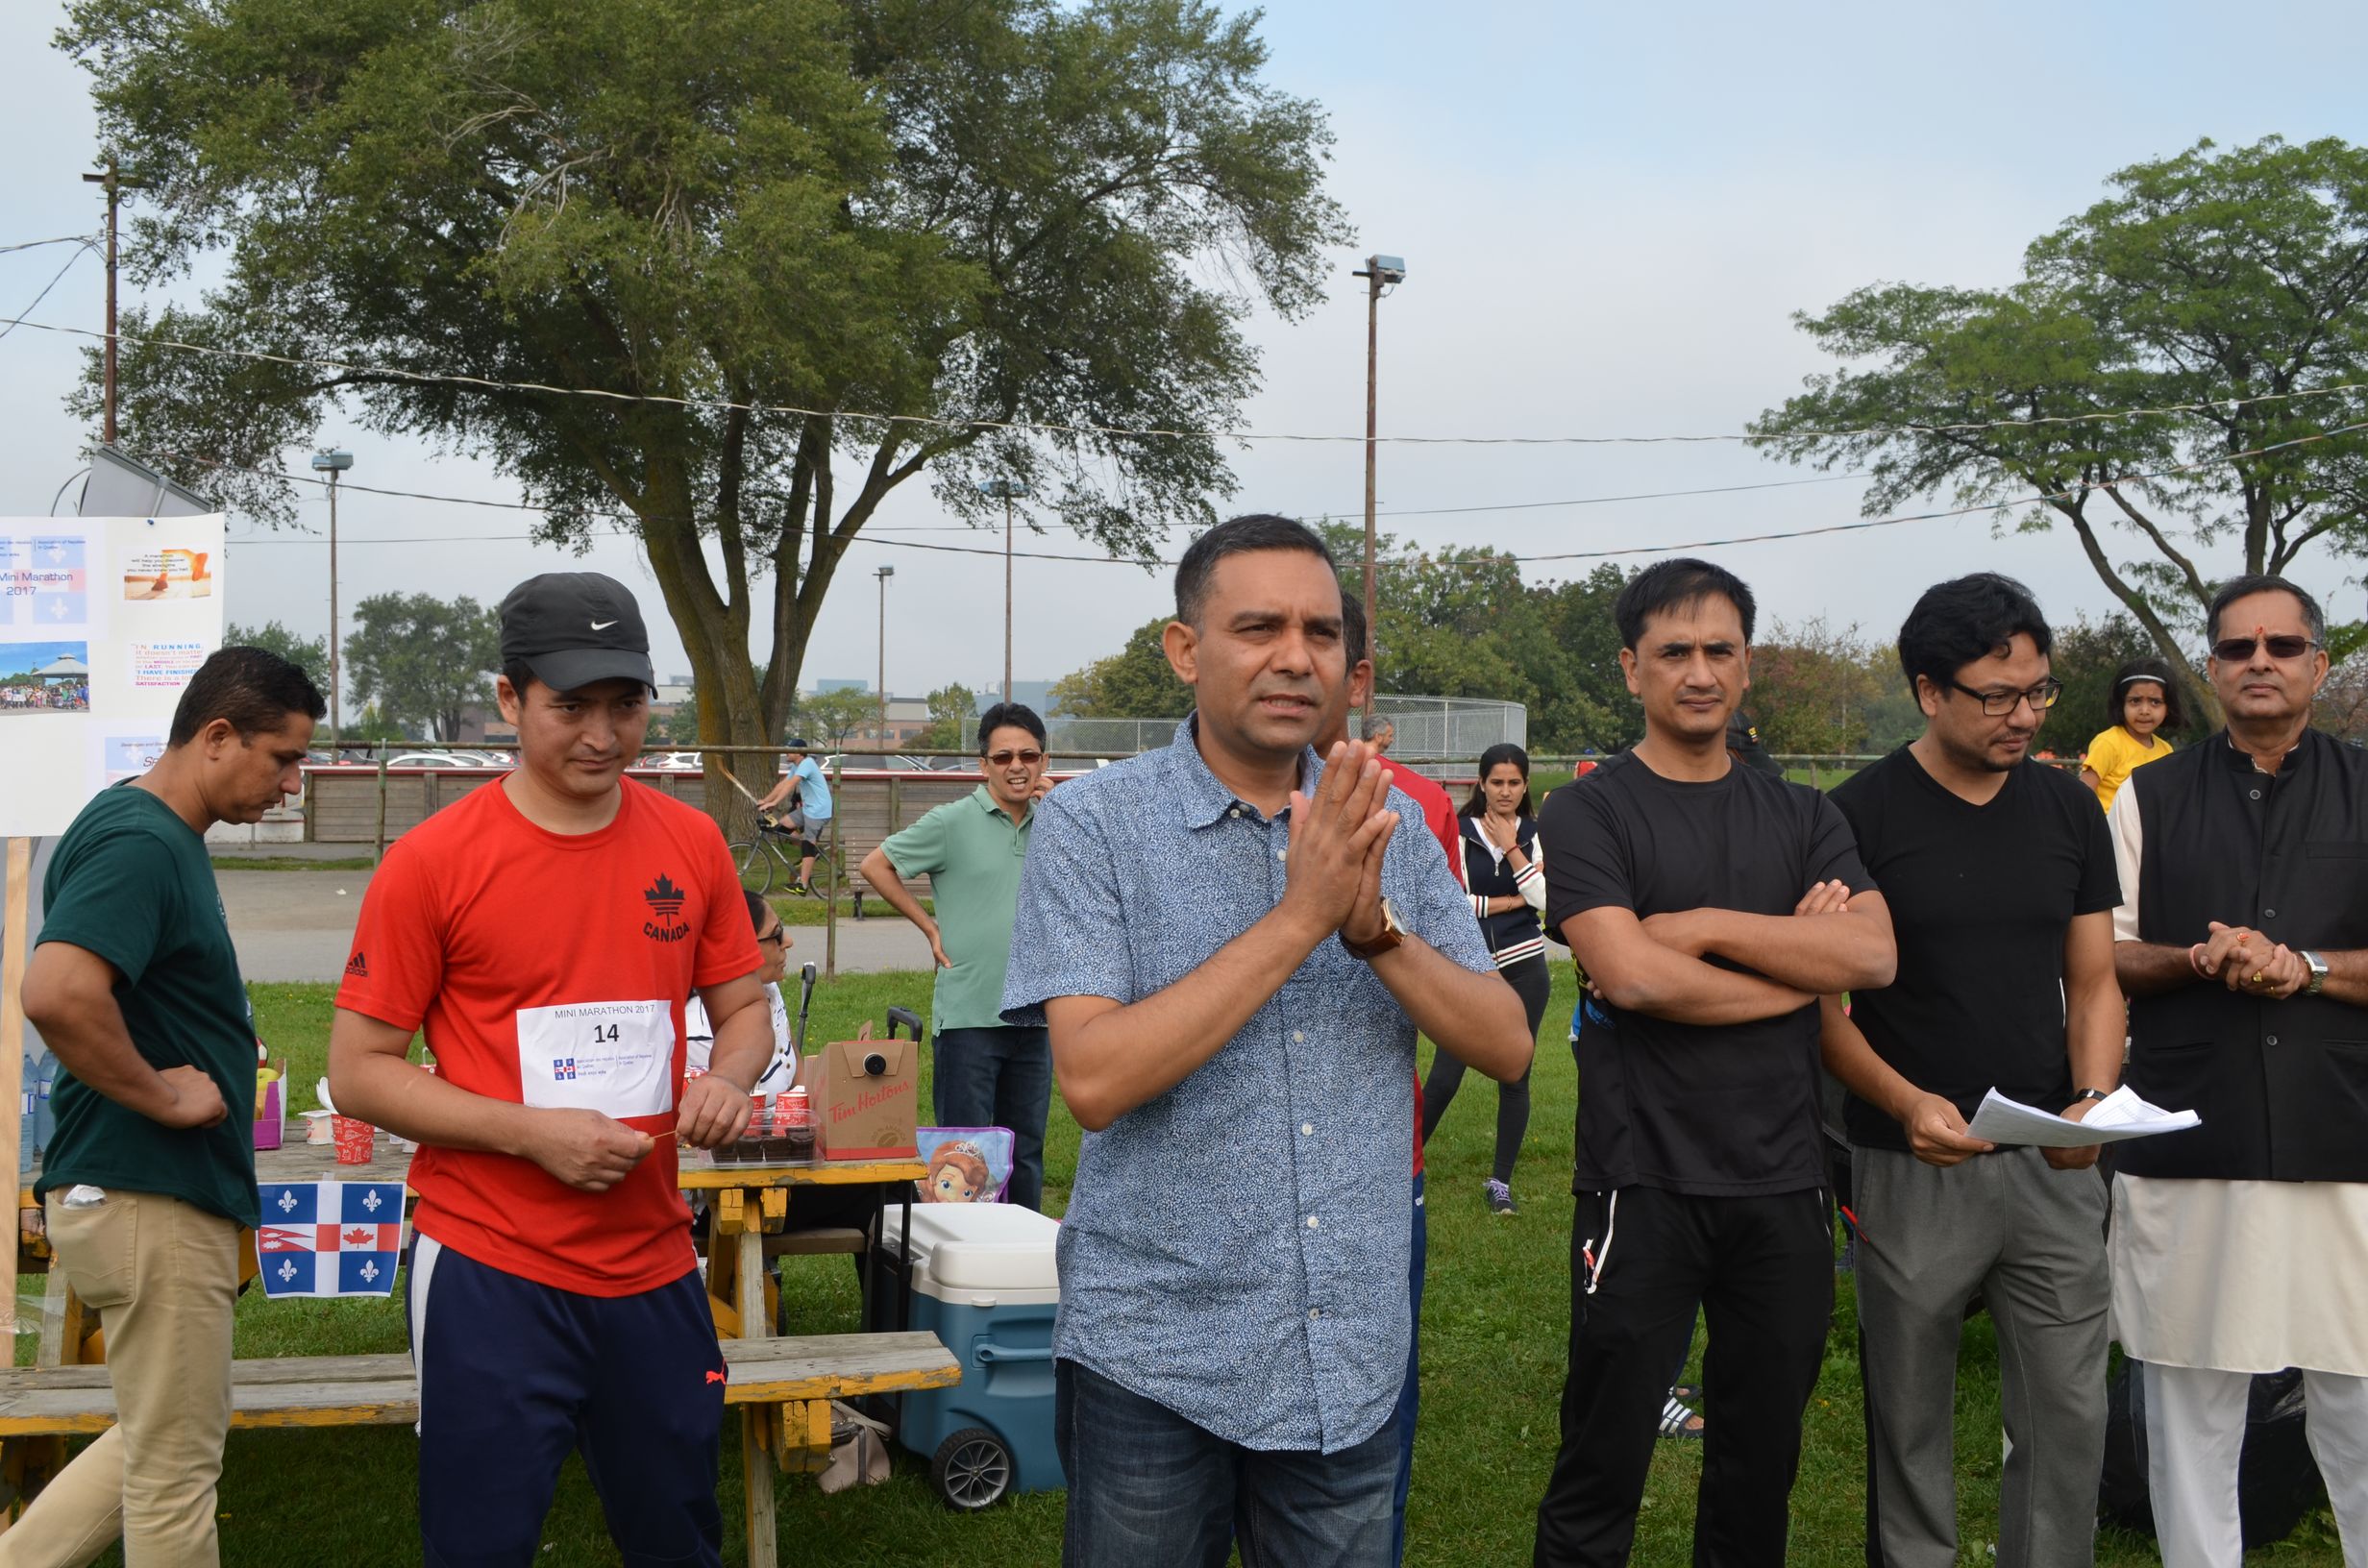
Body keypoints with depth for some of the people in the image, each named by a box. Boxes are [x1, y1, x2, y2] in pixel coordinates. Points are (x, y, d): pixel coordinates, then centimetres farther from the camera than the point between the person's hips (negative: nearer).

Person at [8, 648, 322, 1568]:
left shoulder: (161, 834, 11)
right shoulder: (139, 842, -20)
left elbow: (81, 992, 26)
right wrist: (163, 1095, -22)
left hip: (155, 1192, 10)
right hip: (151, 1202, -10)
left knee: (163, 1436, 23)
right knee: (175, 1469, 4)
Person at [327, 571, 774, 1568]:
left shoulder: (692, 844, 2)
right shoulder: (434, 861, -9)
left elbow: (744, 1007, 14)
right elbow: (358, 1072, -6)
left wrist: (730, 1076, -9)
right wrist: (531, 1131, -17)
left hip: (655, 1263, 4)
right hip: (491, 1270, -4)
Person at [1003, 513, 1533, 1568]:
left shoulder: (1387, 825, 3)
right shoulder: (1093, 826, -9)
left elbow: (1506, 1046, -2)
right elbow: (1093, 1078, -20)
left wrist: (1374, 927, -19)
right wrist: (1298, 917, -24)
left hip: (1352, 1365, 4)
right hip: (1155, 1360, -3)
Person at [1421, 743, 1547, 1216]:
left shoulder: (1536, 834, 2)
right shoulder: (1460, 833, -4)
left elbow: (1545, 899, -10)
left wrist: (1511, 847, -13)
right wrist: (1510, 901, -8)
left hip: (1523, 969, 2)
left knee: (1515, 1077, 6)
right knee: (1444, 1077, -4)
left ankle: (1501, 1181, 18)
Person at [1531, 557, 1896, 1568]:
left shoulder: (1802, 818, 10)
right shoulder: (1589, 813, -2)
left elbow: (1873, 954, -6)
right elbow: (1631, 974, -17)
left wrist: (1708, 926, -13)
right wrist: (1800, 965, -6)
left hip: (1785, 1183, 4)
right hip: (1644, 1187, -4)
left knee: (1761, 1470, 15)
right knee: (1601, 1476, 2)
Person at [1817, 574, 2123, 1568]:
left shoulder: (2069, 809, 6)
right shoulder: (1860, 816, -7)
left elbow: (2093, 982, 9)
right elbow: (1823, 1001, -7)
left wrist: (2094, 1097, -10)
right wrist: (1903, 1102, -23)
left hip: (2052, 1162, 3)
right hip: (1912, 1167, -3)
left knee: (2069, 1412, 6)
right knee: (1909, 1418, 9)